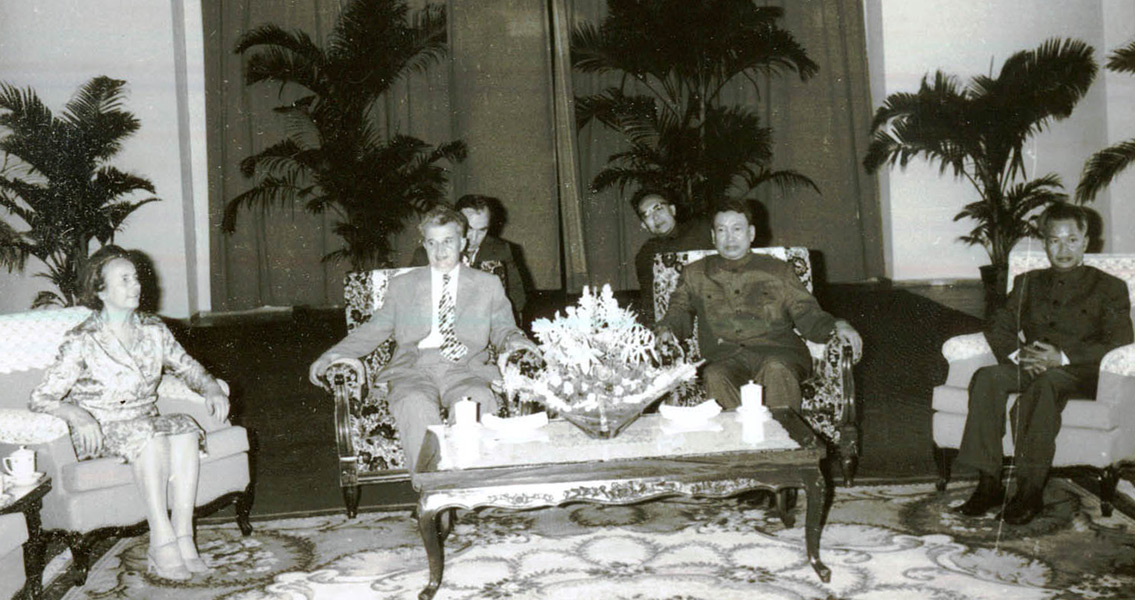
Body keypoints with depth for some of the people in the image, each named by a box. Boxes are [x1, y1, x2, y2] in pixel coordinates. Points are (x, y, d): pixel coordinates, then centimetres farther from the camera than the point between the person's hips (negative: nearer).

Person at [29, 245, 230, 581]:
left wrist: (210, 388, -5)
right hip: (100, 434, -4)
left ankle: (183, 537, -31)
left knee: (185, 429, -28)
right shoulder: (81, 342, -9)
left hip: (146, 425, 4)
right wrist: (76, 413, -32)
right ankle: (162, 540, -35)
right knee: (150, 435, -35)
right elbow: (40, 398, -11)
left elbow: (187, 367, 17)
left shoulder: (153, 330, 6)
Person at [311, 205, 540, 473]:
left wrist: (513, 340, -6)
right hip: (413, 370, 0)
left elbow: (502, 328, 20)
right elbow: (374, 329, 21)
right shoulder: (402, 285, 22)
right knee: (417, 405, -35)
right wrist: (332, 355, 6)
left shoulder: (488, 284, 21)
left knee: (480, 401, -36)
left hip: (465, 370, 0)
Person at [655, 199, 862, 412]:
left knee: (776, 369, -36)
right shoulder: (695, 274, 23)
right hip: (726, 359, 0)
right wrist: (665, 329, -1)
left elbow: (807, 315, 18)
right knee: (715, 377, -35)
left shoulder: (777, 270, 21)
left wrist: (837, 326, -2)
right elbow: (678, 312, 22)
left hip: (777, 352, 0)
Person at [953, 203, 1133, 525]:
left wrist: (1063, 356, -17)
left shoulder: (1109, 288, 13)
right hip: (1029, 367, 4)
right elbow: (997, 327, 14)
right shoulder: (1027, 283, 25)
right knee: (986, 378, -30)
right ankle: (988, 484, -30)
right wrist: (1018, 354, -10)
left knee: (1046, 383, -39)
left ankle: (1030, 491, -39)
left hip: (1079, 372, -4)